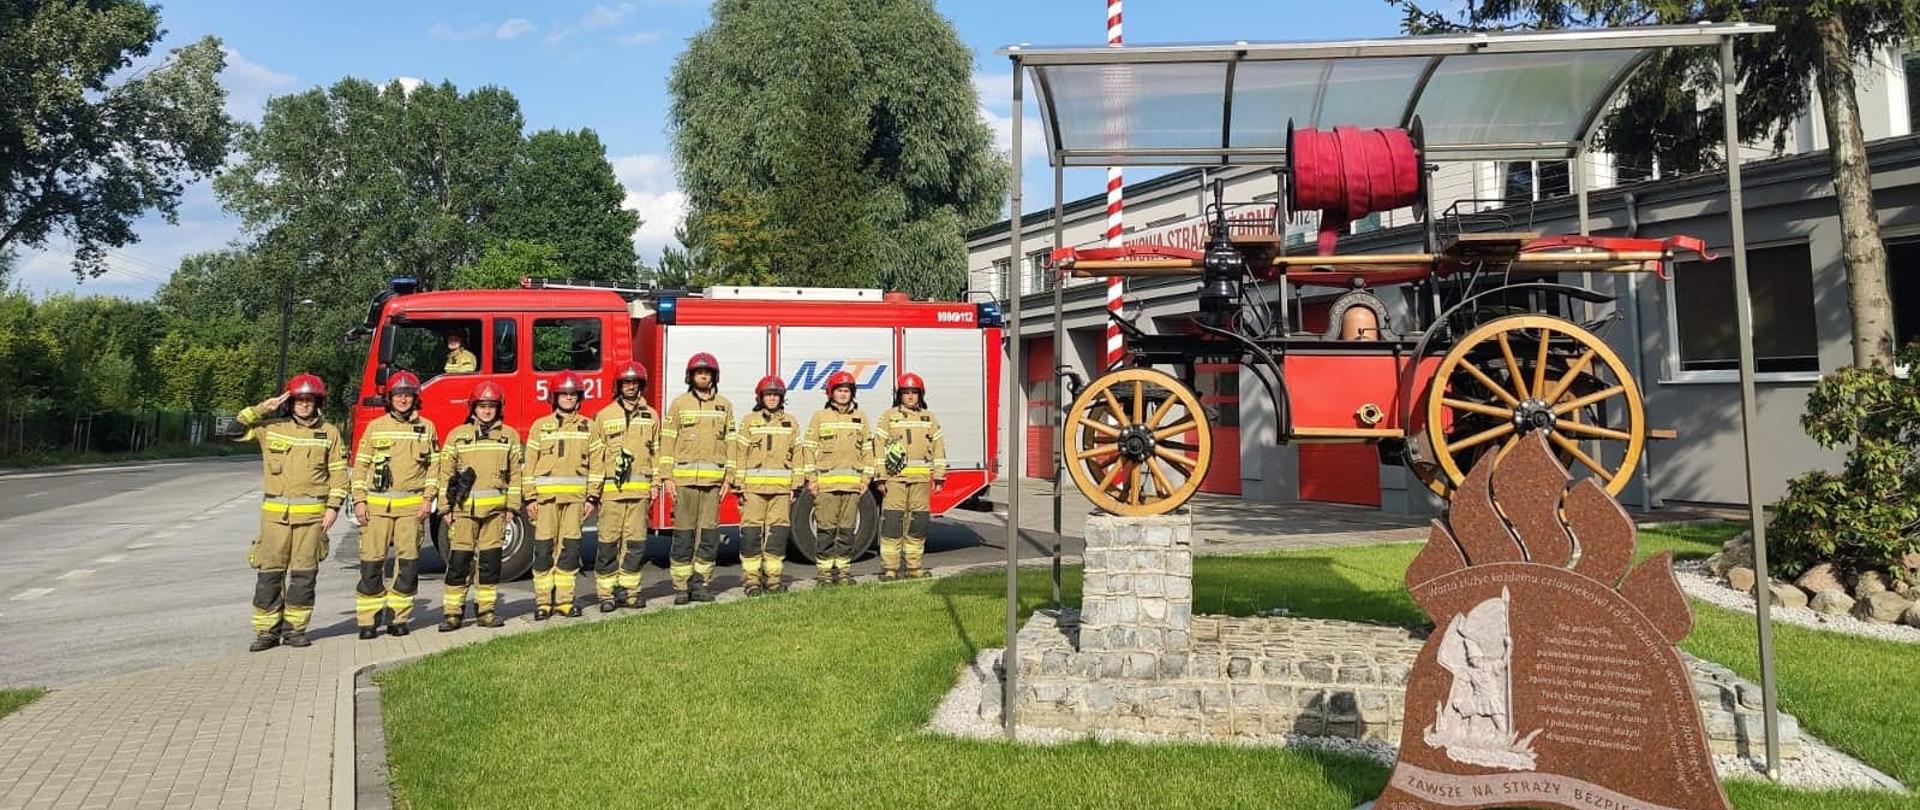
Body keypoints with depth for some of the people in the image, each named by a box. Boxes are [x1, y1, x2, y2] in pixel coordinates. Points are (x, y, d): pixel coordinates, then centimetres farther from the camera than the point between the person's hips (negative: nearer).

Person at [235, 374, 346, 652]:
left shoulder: (330, 433, 5)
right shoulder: (270, 428, 8)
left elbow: (339, 473, 5)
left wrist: (333, 507, -3)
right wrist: (265, 407, -1)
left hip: (312, 513, 0)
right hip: (275, 512, 1)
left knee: (304, 573, 2)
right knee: (270, 572, 0)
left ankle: (294, 628, 12)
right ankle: (267, 631, 7)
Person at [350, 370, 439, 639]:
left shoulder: (426, 427, 8)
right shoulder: (375, 427, 7)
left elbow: (433, 465, 8)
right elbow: (361, 465, 7)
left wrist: (428, 499, 0)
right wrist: (359, 501, -1)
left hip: (411, 505, 0)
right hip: (377, 504, 0)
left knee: (408, 563, 1)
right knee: (372, 562, -2)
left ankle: (398, 618, 11)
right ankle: (368, 620, 5)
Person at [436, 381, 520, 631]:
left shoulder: (509, 435, 9)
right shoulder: (457, 435, 7)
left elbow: (515, 474, 9)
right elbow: (446, 473, 6)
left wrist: (512, 506, 3)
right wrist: (446, 507, 0)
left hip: (495, 508, 1)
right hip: (464, 508, -1)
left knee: (490, 561, 4)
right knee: (458, 561, -2)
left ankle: (485, 610, 13)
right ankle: (453, 612, 5)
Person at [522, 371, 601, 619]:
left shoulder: (589, 427, 10)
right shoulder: (540, 426, 8)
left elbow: (595, 464, 8)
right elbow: (530, 463, 5)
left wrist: (592, 498, 2)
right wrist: (530, 497, -1)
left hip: (576, 496, 1)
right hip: (546, 496, -1)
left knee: (570, 549, 2)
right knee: (544, 548, -2)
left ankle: (564, 600, 9)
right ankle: (542, 601, 5)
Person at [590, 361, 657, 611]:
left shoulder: (651, 416, 12)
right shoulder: (604, 416, 6)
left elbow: (656, 453, 14)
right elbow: (596, 455, 3)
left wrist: (655, 486, 7)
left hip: (640, 490, 2)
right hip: (611, 490, -2)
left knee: (636, 542, 3)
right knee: (609, 541, -2)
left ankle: (629, 589, 13)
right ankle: (606, 593, 5)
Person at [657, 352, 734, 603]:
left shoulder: (724, 405, 12)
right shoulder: (679, 404, 6)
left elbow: (730, 442, 12)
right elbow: (667, 441, 3)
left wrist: (728, 477, 5)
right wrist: (666, 477, -4)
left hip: (713, 479, 2)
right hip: (684, 478, -2)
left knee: (709, 533, 2)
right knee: (683, 533, -1)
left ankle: (701, 583, 11)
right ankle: (681, 586, 4)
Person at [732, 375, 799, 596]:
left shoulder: (791, 423, 12)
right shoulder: (749, 421, 7)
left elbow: (797, 455, 11)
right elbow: (739, 454, 3)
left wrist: (795, 486, 5)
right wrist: (739, 485, -4)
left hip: (781, 486, 2)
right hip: (753, 486, -2)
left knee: (778, 531, 2)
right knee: (751, 531, -3)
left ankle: (773, 576, 10)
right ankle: (752, 577, 2)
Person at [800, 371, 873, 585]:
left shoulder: (860, 418, 13)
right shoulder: (820, 417, 6)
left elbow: (868, 449, 14)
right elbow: (809, 447, 3)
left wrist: (866, 477, 6)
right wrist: (811, 478, -3)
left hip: (852, 483, 2)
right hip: (826, 483, -2)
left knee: (847, 528, 5)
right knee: (826, 528, -3)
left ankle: (844, 568, 13)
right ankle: (825, 570, 4)